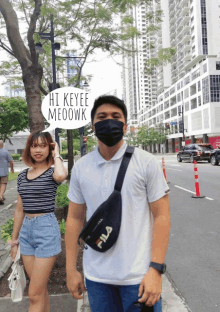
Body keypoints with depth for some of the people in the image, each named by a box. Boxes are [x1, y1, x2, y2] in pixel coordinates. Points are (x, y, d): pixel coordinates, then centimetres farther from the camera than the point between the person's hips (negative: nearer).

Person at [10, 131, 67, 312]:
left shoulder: (52, 172, -8)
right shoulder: (23, 175, 8)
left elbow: (61, 175, -35)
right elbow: (19, 210, 14)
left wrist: (56, 155, -16)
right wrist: (14, 239, 17)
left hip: (47, 229, -6)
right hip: (26, 231, 6)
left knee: (35, 294, 2)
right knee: (40, 289, 19)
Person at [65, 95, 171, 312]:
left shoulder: (146, 162, -8)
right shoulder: (80, 167, 1)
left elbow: (161, 216, -7)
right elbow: (75, 218, 5)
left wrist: (155, 270, -13)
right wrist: (71, 270, 5)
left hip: (138, 276, -2)